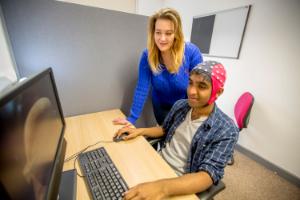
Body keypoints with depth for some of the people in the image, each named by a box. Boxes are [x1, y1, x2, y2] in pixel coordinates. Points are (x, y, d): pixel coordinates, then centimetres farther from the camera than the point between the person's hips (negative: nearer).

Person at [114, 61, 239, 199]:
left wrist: (163, 188, -40)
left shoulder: (226, 131, -20)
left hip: (180, 183, -4)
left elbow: (209, 175, -25)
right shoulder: (180, 105, -5)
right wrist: (139, 131, -4)